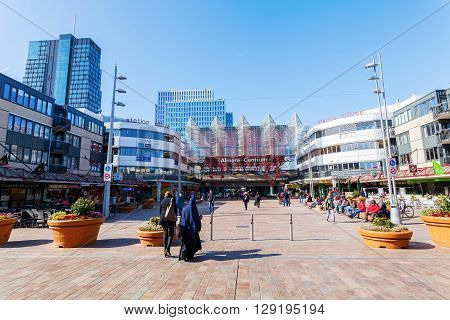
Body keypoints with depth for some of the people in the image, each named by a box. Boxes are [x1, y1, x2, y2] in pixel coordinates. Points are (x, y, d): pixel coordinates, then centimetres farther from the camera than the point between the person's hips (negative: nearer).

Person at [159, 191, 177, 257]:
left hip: (163, 219, 3)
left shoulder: (162, 201, 8)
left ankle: (165, 249, 16)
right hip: (171, 219, -3)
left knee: (165, 233, 16)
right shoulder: (172, 200, -1)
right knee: (170, 234, 5)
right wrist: (175, 219, 3)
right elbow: (175, 210, -3)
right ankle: (167, 249, -9)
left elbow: (160, 211, 11)